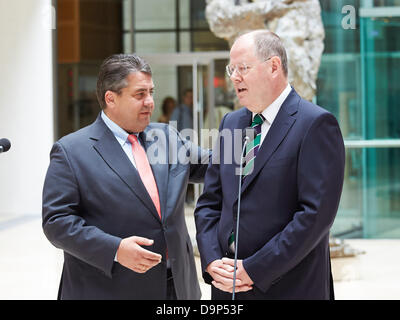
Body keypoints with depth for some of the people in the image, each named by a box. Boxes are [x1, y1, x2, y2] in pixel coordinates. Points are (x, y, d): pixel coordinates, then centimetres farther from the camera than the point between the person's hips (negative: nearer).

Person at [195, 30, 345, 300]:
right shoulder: (231, 123, 11)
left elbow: (317, 213, -17)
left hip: (289, 287, -6)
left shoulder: (316, 124, -10)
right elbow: (209, 203, 12)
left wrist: (254, 270, -17)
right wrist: (212, 262, -4)